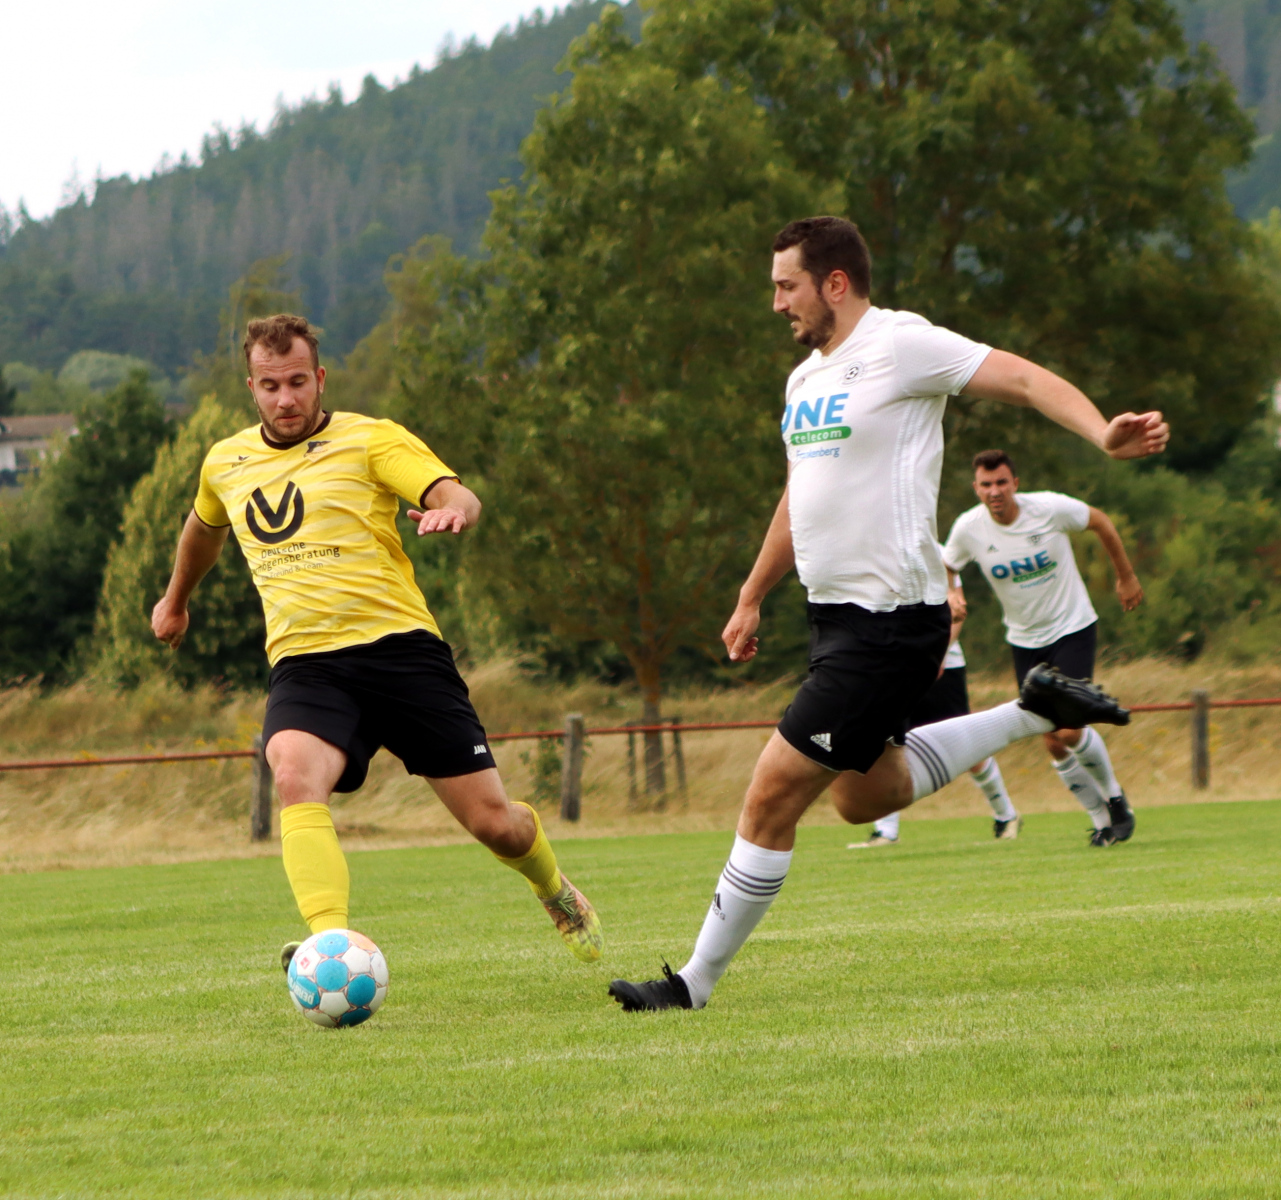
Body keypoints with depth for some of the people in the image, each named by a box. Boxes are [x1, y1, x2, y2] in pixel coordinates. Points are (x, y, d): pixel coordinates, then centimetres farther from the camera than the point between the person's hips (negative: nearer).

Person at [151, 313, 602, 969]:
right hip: (303, 663, 2)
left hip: (398, 644, -2)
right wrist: (176, 599, 52)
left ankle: (556, 892, 34)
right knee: (295, 776, -32)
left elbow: (460, 497, -12)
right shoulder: (225, 463, 15)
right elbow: (204, 527, 38)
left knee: (491, 820, -1)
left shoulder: (371, 439, 2)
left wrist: (452, 511, -36)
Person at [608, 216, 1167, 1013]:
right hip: (840, 617, 10)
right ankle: (1036, 713, 26)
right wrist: (751, 601, 30)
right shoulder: (807, 378, 15)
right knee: (865, 795, 20)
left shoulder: (900, 345, -12)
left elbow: (1024, 379, -18)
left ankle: (696, 983, -1)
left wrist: (1102, 434, -34)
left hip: (890, 620, -10)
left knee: (772, 797, -9)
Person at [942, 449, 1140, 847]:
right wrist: (951, 594, -15)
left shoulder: (1051, 508, -19)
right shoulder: (967, 528, -12)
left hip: (1073, 630, -3)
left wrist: (1126, 577, 8)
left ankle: (1114, 796, 9)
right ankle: (1101, 819, 20)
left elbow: (1101, 522, 0)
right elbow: (946, 566, 8)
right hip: (1024, 642, 3)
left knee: (1070, 730, -17)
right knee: (1053, 744, 1)